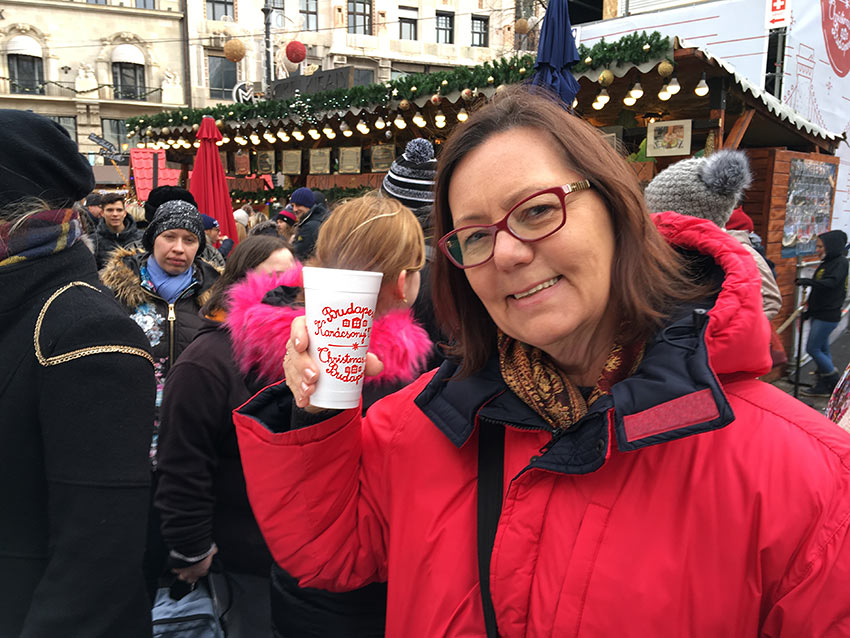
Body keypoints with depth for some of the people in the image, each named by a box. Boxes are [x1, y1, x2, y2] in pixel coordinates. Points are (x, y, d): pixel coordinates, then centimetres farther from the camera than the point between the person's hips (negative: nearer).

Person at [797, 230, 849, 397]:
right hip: (819, 314, 9)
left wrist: (809, 281, -38)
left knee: (812, 348, -7)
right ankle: (822, 386, 21)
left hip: (828, 316, -9)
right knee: (822, 349, 13)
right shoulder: (826, 263, 15)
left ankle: (835, 382, 7)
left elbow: (832, 283, -29)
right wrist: (808, 309, 23)